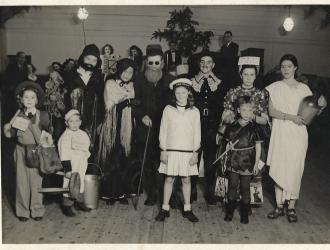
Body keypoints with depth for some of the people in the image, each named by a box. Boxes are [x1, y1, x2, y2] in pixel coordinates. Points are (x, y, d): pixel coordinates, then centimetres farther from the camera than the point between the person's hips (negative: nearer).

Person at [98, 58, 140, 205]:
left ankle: (122, 192, 10)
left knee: (125, 160, 2)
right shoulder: (110, 84, 1)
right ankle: (110, 193, 7)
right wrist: (128, 101, -15)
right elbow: (109, 107, -9)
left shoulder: (131, 86, 13)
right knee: (112, 160, -3)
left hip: (127, 128, 4)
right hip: (113, 127, -3)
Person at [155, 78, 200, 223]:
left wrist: (195, 152, 1)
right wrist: (163, 150, -1)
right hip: (171, 151, 0)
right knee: (169, 179, 5)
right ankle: (165, 209, 16)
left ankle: (187, 209, 20)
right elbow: (163, 131, 3)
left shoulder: (194, 111, 3)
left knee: (186, 179, 8)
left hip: (188, 152, 1)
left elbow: (197, 133, 5)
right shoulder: (168, 109, 2)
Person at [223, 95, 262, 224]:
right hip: (233, 161, 2)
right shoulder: (232, 126, 3)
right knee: (232, 186, 7)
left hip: (247, 162, -2)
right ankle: (229, 212, 20)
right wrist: (229, 146, -3)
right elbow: (228, 143, 17)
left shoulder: (254, 127, -4)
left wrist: (256, 164, -3)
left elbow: (258, 146, -1)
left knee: (245, 187, 6)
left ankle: (245, 213, 19)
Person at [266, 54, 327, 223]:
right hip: (280, 134, 0)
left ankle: (291, 207, 11)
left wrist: (320, 106, -10)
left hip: (298, 134, 0)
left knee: (294, 169, -1)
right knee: (278, 168, 2)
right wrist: (290, 117, -17)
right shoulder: (274, 87, 5)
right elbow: (271, 111, -5)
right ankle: (279, 206, 14)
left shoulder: (304, 88, 8)